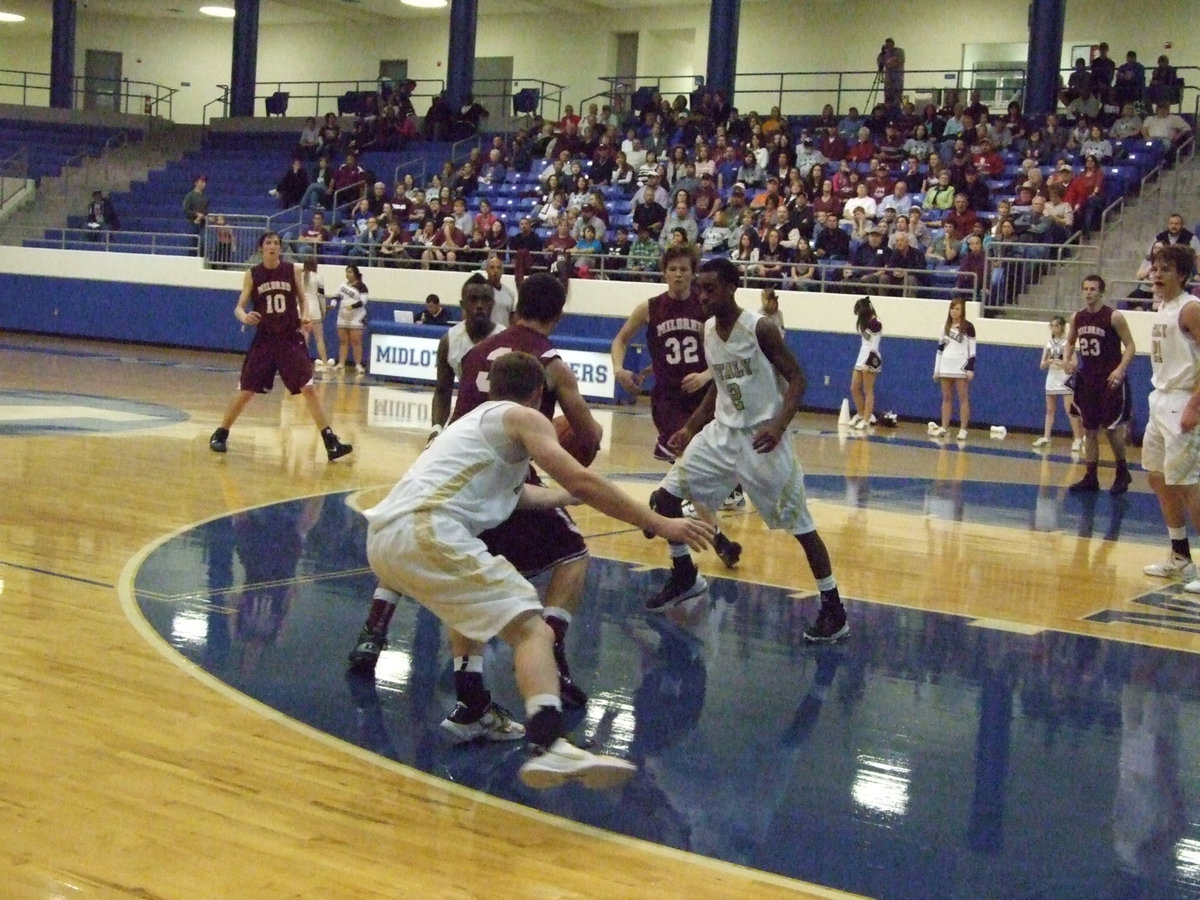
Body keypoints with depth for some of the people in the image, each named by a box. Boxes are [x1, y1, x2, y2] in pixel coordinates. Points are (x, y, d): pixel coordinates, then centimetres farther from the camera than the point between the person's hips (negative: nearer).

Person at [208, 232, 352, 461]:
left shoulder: (291, 270, -1)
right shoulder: (253, 274, -2)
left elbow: (302, 299, 10)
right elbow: (239, 307, -3)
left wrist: (305, 318, -10)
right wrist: (245, 317, -26)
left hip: (291, 339, 0)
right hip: (264, 339, 0)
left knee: (308, 389, -9)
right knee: (245, 391, 3)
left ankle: (330, 442, -10)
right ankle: (220, 434, 22)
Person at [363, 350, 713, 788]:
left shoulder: (475, 420, 34)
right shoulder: (523, 418, 9)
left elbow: (520, 494, 47)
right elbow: (580, 482, -3)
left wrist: (570, 495, 62)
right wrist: (659, 523, 1)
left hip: (381, 539, 9)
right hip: (426, 530, -9)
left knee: (473, 602, 36)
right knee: (532, 629, -17)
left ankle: (476, 711, 33)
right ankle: (550, 746, -39)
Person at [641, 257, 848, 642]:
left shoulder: (760, 329, -17)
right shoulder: (708, 330, 4)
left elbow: (797, 379, -16)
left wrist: (779, 425, -30)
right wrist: (690, 429, 14)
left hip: (761, 437, -7)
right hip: (722, 432, 7)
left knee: (800, 524, -4)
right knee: (665, 495, 3)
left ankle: (834, 609, 6)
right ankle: (685, 577, 22)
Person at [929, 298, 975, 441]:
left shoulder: (968, 327, -2)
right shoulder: (945, 327, 14)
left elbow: (972, 349, -5)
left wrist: (970, 368, -13)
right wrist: (936, 369, 12)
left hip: (961, 367, -5)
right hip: (946, 366, 5)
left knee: (963, 398, -4)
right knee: (946, 398, 6)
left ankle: (963, 429, -4)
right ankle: (944, 428, 9)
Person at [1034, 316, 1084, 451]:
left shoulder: (1067, 342, -6)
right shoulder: (1048, 344, 9)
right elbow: (1042, 366, 9)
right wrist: (1048, 362, -14)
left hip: (1065, 379, -6)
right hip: (1052, 380, 6)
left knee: (1070, 410, -12)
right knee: (1049, 410, 10)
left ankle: (1078, 439, -11)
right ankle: (1045, 438, 15)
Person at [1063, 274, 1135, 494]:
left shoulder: (1114, 317, -10)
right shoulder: (1077, 318, 6)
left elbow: (1130, 346, -9)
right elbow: (1070, 342, 21)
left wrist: (1120, 369, -23)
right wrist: (1067, 359, 2)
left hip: (1110, 380, -6)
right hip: (1086, 380, 6)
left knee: (1112, 428, -5)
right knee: (1089, 430, 7)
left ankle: (1122, 472, 14)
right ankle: (1090, 478, 12)